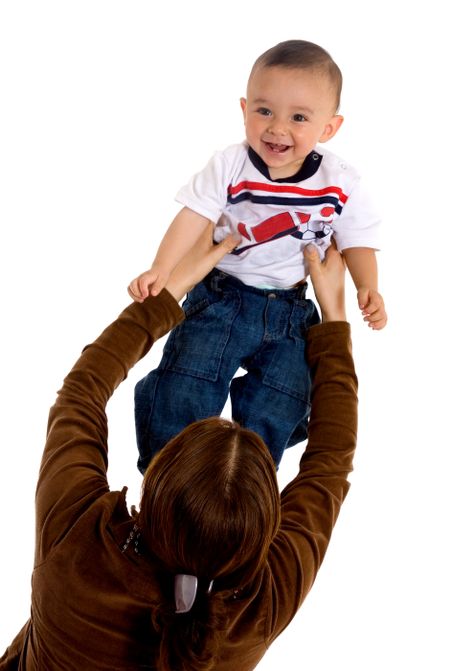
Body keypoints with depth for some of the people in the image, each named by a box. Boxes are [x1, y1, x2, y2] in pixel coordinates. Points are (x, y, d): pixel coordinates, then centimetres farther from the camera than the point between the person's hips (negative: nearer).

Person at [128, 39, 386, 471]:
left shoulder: (340, 183, -8)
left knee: (276, 412, 1)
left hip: (290, 310, 2)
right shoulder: (229, 166, -12)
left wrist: (368, 288, -12)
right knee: (183, 390, -10)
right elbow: (193, 217, -16)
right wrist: (160, 271, -27)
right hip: (221, 297, -1)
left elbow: (356, 240, 3)